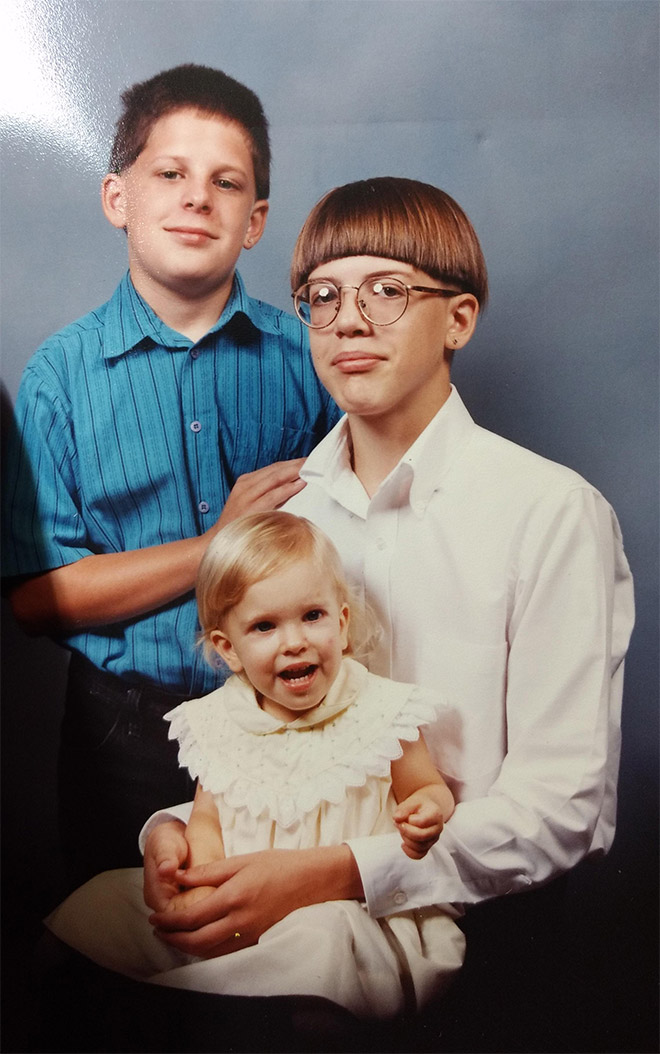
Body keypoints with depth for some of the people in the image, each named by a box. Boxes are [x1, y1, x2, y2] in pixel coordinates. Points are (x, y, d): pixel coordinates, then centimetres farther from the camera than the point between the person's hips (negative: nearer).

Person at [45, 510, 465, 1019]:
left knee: (322, 937, -37)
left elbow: (432, 790, 4)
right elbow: (208, 819, 11)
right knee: (104, 898, -9)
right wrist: (202, 878, -10)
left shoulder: (381, 711, -7)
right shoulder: (219, 723, 2)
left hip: (358, 914, -3)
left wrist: (429, 811, -21)